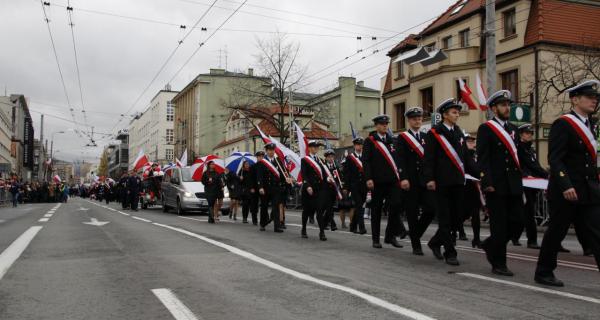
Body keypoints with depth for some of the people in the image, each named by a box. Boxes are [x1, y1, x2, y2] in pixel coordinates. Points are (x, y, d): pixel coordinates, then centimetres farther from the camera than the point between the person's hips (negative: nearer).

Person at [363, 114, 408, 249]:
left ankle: (390, 235, 7)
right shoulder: (370, 141, 2)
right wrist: (368, 178, -16)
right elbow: (366, 161, -6)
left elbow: (398, 160, 14)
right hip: (377, 181, -3)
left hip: (393, 180, 4)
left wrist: (402, 177, 6)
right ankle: (375, 239, 14)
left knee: (396, 205, -8)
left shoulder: (392, 140, 15)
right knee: (376, 209, 4)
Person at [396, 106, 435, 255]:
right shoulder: (402, 138, 1)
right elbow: (400, 160, -7)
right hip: (410, 181, -4)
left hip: (425, 180, 4)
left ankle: (415, 232, 19)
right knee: (412, 213, 0)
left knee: (430, 209, -5)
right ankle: (416, 245, 9)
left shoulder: (426, 137, 15)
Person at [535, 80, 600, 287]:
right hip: (566, 191, -7)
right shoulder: (562, 124, -10)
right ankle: (543, 273, 23)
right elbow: (554, 159, -18)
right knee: (555, 233, 6)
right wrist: (565, 186, -26)